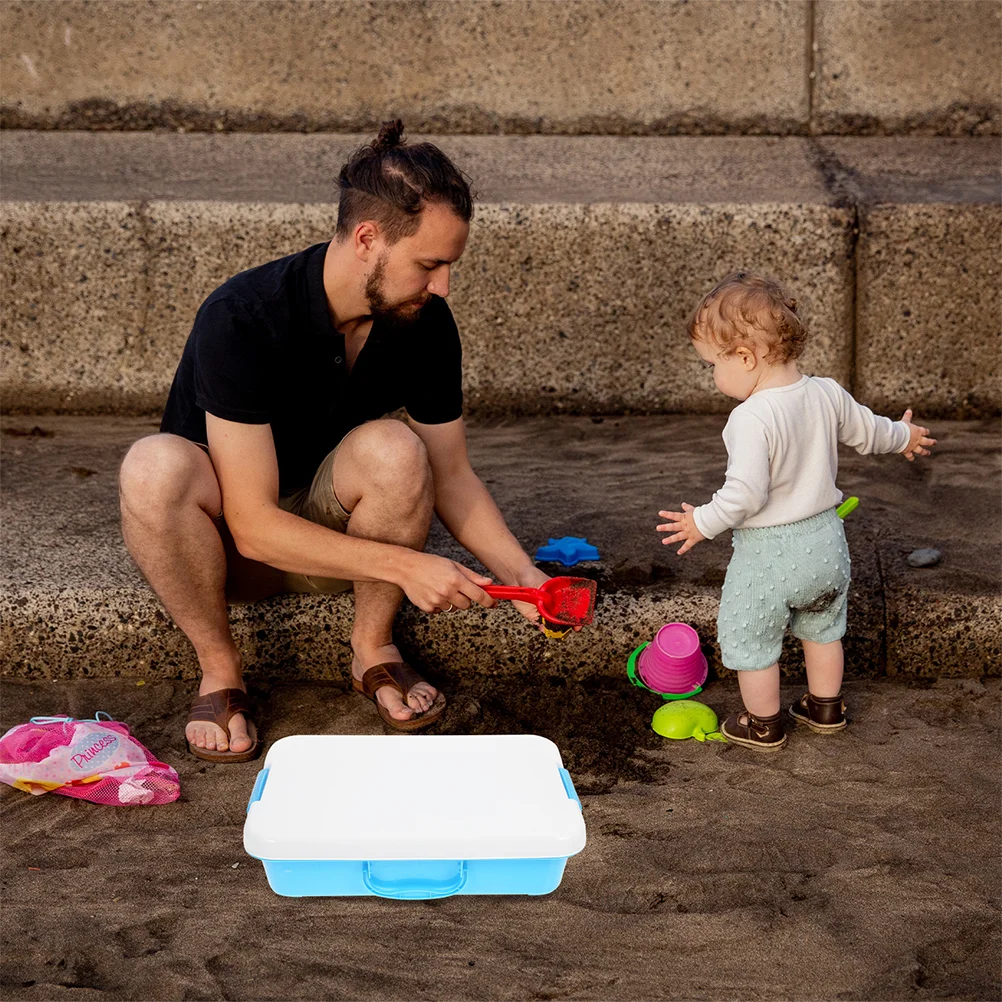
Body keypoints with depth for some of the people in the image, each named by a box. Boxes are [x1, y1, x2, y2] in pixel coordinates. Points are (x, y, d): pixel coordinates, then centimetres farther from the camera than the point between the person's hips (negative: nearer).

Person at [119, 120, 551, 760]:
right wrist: (404, 566, -36)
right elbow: (253, 526, -31)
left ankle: (374, 648, -7)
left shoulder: (426, 324, -13)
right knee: (156, 465, -37)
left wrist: (521, 574, -16)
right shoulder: (239, 321, -30)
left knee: (394, 450, -30)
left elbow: (451, 475, -1)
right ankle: (220, 668, -14)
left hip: (333, 531, 3)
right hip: (227, 544, -3)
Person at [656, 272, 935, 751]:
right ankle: (826, 708, 43)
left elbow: (745, 493, -30)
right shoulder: (828, 394, -4)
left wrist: (702, 523, -14)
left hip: (768, 552, -7)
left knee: (749, 638, 14)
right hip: (825, 538, 8)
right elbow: (867, 430, 13)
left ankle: (763, 725, 27)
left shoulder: (752, 418, -28)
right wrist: (904, 436, 34)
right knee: (822, 628, 27)